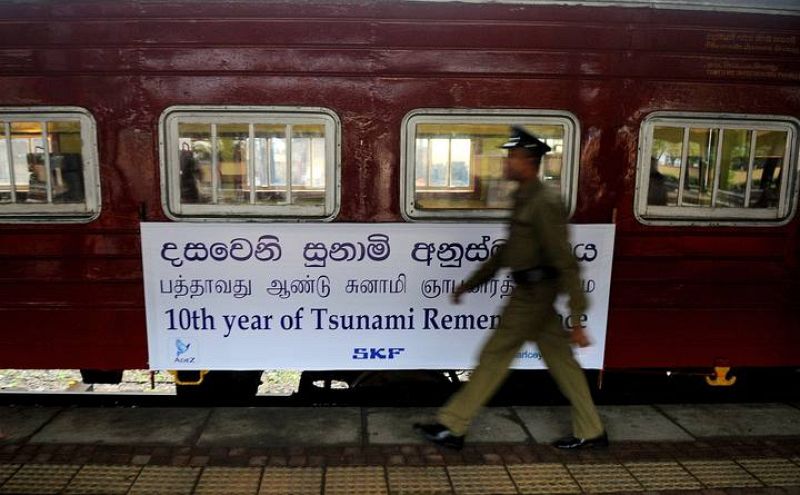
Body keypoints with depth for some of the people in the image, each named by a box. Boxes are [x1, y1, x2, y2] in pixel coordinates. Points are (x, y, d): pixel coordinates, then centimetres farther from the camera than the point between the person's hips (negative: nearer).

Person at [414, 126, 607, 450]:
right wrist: (470, 283, 23)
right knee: (560, 360, 14)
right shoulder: (524, 200, 13)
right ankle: (591, 432, 26)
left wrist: (576, 320, -23)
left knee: (494, 357, -1)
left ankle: (452, 427, 12)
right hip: (533, 293, 9)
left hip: (532, 295, -9)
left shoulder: (545, 203, -18)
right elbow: (507, 251, 20)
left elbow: (565, 263, -21)